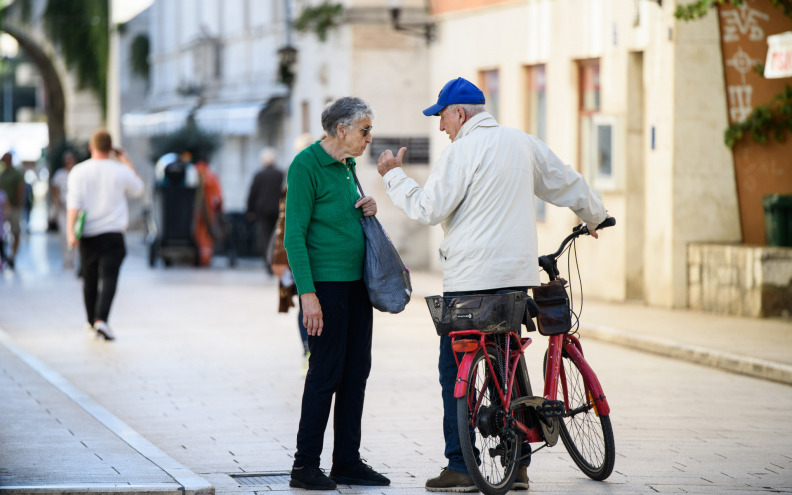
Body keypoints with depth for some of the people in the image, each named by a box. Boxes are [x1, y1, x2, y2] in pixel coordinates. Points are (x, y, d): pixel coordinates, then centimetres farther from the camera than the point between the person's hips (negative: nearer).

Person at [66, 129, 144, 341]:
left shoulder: (78, 171, -2)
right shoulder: (121, 171, -1)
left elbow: (73, 203, -11)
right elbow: (138, 190, 19)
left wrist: (71, 231, -17)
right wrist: (127, 162, 26)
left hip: (87, 235, 2)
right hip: (112, 234, -2)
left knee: (89, 279, 15)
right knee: (109, 277, -8)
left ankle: (92, 323, 26)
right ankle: (101, 319, -28)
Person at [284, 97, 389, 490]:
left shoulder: (347, 165, 15)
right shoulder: (307, 165, -11)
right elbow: (294, 235, -15)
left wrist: (366, 211, 4)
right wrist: (308, 294, -21)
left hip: (356, 282, 8)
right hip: (325, 284, -8)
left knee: (356, 372, 8)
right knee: (325, 372, -7)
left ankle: (347, 461, 15)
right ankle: (305, 465, 1)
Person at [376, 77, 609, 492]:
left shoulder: (462, 151, -10)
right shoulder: (523, 143, 12)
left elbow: (428, 209, -13)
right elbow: (567, 183, 22)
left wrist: (393, 176, 1)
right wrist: (594, 217, 40)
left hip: (470, 278, -7)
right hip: (518, 274, 7)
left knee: (455, 369, -1)